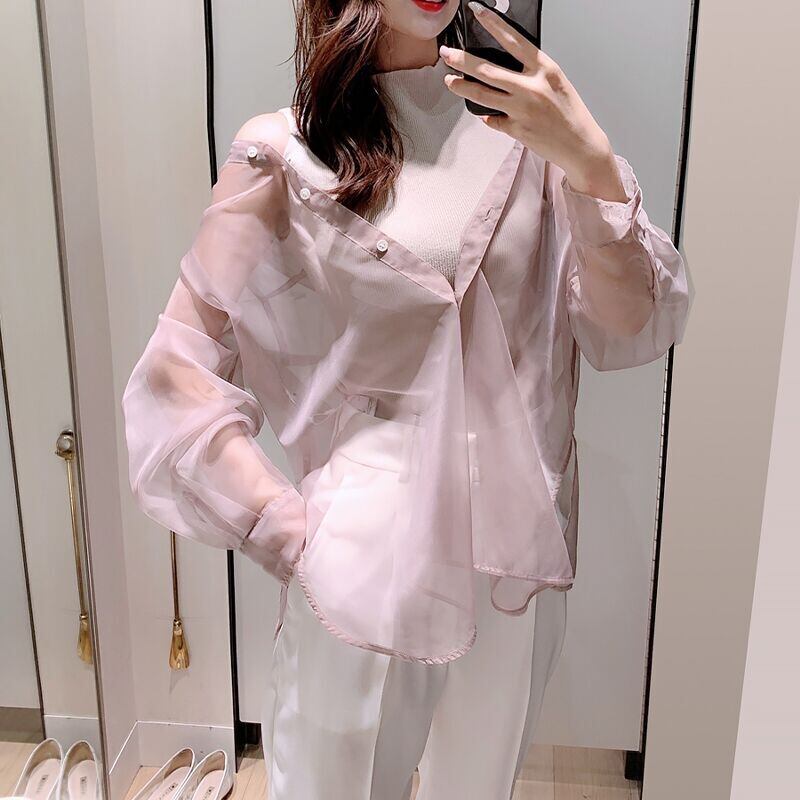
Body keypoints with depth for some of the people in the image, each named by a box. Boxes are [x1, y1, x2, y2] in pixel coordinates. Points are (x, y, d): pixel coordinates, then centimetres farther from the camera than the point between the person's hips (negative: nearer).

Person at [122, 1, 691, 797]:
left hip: (523, 559, 4)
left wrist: (593, 164, -19)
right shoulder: (286, 155, -6)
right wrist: (300, 541, -12)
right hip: (368, 575, -3)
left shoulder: (522, 132, 3)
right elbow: (175, 379, -7)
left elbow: (635, 332, -4)